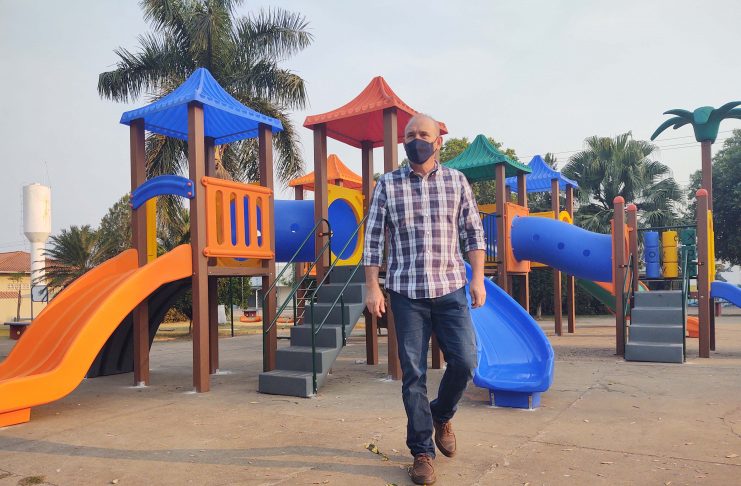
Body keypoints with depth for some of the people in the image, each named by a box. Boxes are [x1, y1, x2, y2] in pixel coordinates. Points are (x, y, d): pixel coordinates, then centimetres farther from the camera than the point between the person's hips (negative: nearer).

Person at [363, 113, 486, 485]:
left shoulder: (456, 181, 7)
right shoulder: (387, 184, 4)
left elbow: (473, 232, 9)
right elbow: (373, 238, 3)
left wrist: (478, 278, 1)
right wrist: (372, 287, -3)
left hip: (451, 289, 1)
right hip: (406, 291, -1)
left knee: (465, 361, -4)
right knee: (413, 373, 2)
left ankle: (441, 416, 27)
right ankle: (422, 452, 17)